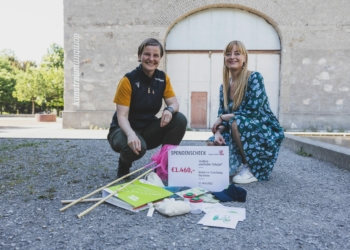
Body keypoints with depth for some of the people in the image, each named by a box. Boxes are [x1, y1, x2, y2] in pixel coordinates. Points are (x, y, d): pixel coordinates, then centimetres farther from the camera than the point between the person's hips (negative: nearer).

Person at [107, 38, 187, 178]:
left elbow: (174, 103, -4)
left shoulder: (163, 78, -2)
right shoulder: (128, 80, -16)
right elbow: (122, 116, -20)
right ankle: (124, 165, 3)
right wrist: (131, 134, -41)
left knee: (180, 120, -18)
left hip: (149, 129, 5)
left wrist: (170, 110, -30)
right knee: (135, 147, -38)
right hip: (124, 130, -4)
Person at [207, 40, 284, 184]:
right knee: (212, 143, -9)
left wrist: (223, 117, -17)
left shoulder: (254, 78, -16)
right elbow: (221, 115, 1)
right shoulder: (224, 86, 3)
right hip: (245, 133, 6)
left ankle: (252, 168, -14)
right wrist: (218, 132, -20)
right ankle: (242, 162, 14)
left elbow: (252, 111, -25)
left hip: (266, 133, -6)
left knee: (236, 122, -33)